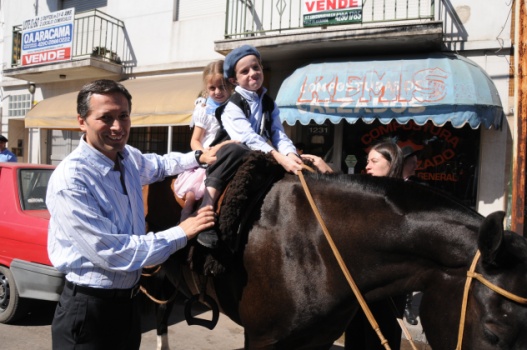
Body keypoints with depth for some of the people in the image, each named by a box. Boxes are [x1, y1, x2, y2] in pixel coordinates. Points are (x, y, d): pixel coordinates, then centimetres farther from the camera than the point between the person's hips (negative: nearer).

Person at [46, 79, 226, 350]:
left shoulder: (129, 157, -1)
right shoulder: (69, 180, -25)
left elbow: (157, 165, 24)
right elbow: (110, 253, -28)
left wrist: (198, 157, 10)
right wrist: (181, 233, -21)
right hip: (88, 310, -7)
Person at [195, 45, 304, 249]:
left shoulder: (269, 104, 10)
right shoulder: (232, 105, -9)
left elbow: (279, 135, -1)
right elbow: (248, 137, -24)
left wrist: (290, 154, -24)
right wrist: (280, 158, -36)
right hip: (232, 159, -6)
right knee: (234, 149, -40)